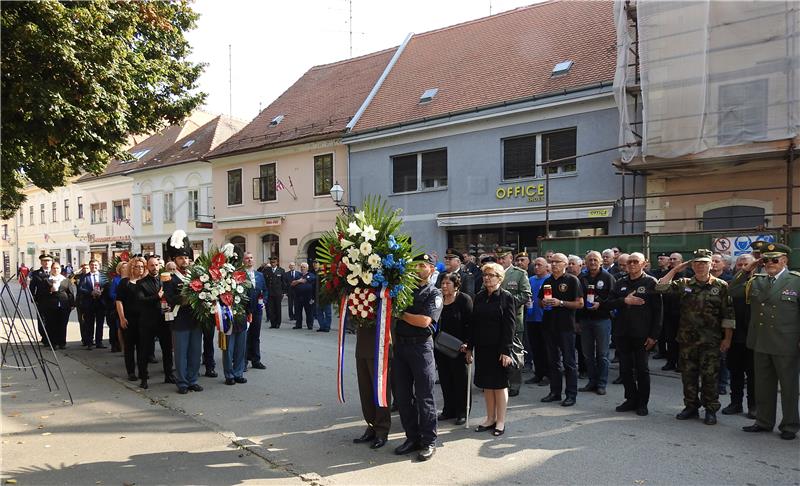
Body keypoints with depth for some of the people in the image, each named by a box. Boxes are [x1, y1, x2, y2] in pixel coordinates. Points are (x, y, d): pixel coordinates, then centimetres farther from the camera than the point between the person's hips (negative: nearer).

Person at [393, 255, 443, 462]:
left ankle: (429, 441, 10)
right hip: (400, 344, 5)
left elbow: (424, 320, -15)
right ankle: (412, 437, 22)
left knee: (424, 396, 0)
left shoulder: (434, 294, -1)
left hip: (421, 346, -5)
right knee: (403, 395, 10)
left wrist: (401, 314, -7)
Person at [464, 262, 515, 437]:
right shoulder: (479, 297, 9)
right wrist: (469, 347, 8)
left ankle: (500, 421, 14)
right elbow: (473, 323, 11)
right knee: (487, 384, 11)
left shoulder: (507, 297, -7)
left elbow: (510, 326, -11)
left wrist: (506, 350, -16)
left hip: (499, 348, -5)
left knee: (499, 384, 3)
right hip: (482, 347, 5)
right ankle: (490, 418, 23)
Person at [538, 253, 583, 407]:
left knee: (569, 362, 0)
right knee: (553, 361, 12)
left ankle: (571, 394, 7)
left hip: (566, 326, -6)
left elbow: (580, 303, -9)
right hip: (550, 325, 6)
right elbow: (540, 301, 21)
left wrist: (560, 303, -18)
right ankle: (555, 392, 20)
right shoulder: (547, 281, 14)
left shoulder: (572, 280, -4)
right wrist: (544, 303, -1)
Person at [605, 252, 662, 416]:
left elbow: (657, 310, -8)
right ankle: (631, 399, 22)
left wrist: (653, 335, -13)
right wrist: (625, 301, -13)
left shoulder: (651, 282, -3)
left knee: (642, 370, 5)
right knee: (625, 369, 9)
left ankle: (642, 403, 16)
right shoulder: (620, 284, 11)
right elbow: (608, 304, 5)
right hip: (622, 334, 5)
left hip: (641, 335, -4)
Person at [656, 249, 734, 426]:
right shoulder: (684, 284, 7)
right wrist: (675, 270, 1)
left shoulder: (721, 286, -1)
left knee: (710, 376, 3)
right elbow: (661, 287, -3)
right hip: (687, 339, 3)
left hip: (711, 341, -3)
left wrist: (727, 338, -6)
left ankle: (711, 410, 16)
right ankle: (691, 407, 22)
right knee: (688, 375, 10)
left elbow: (728, 314, -2)